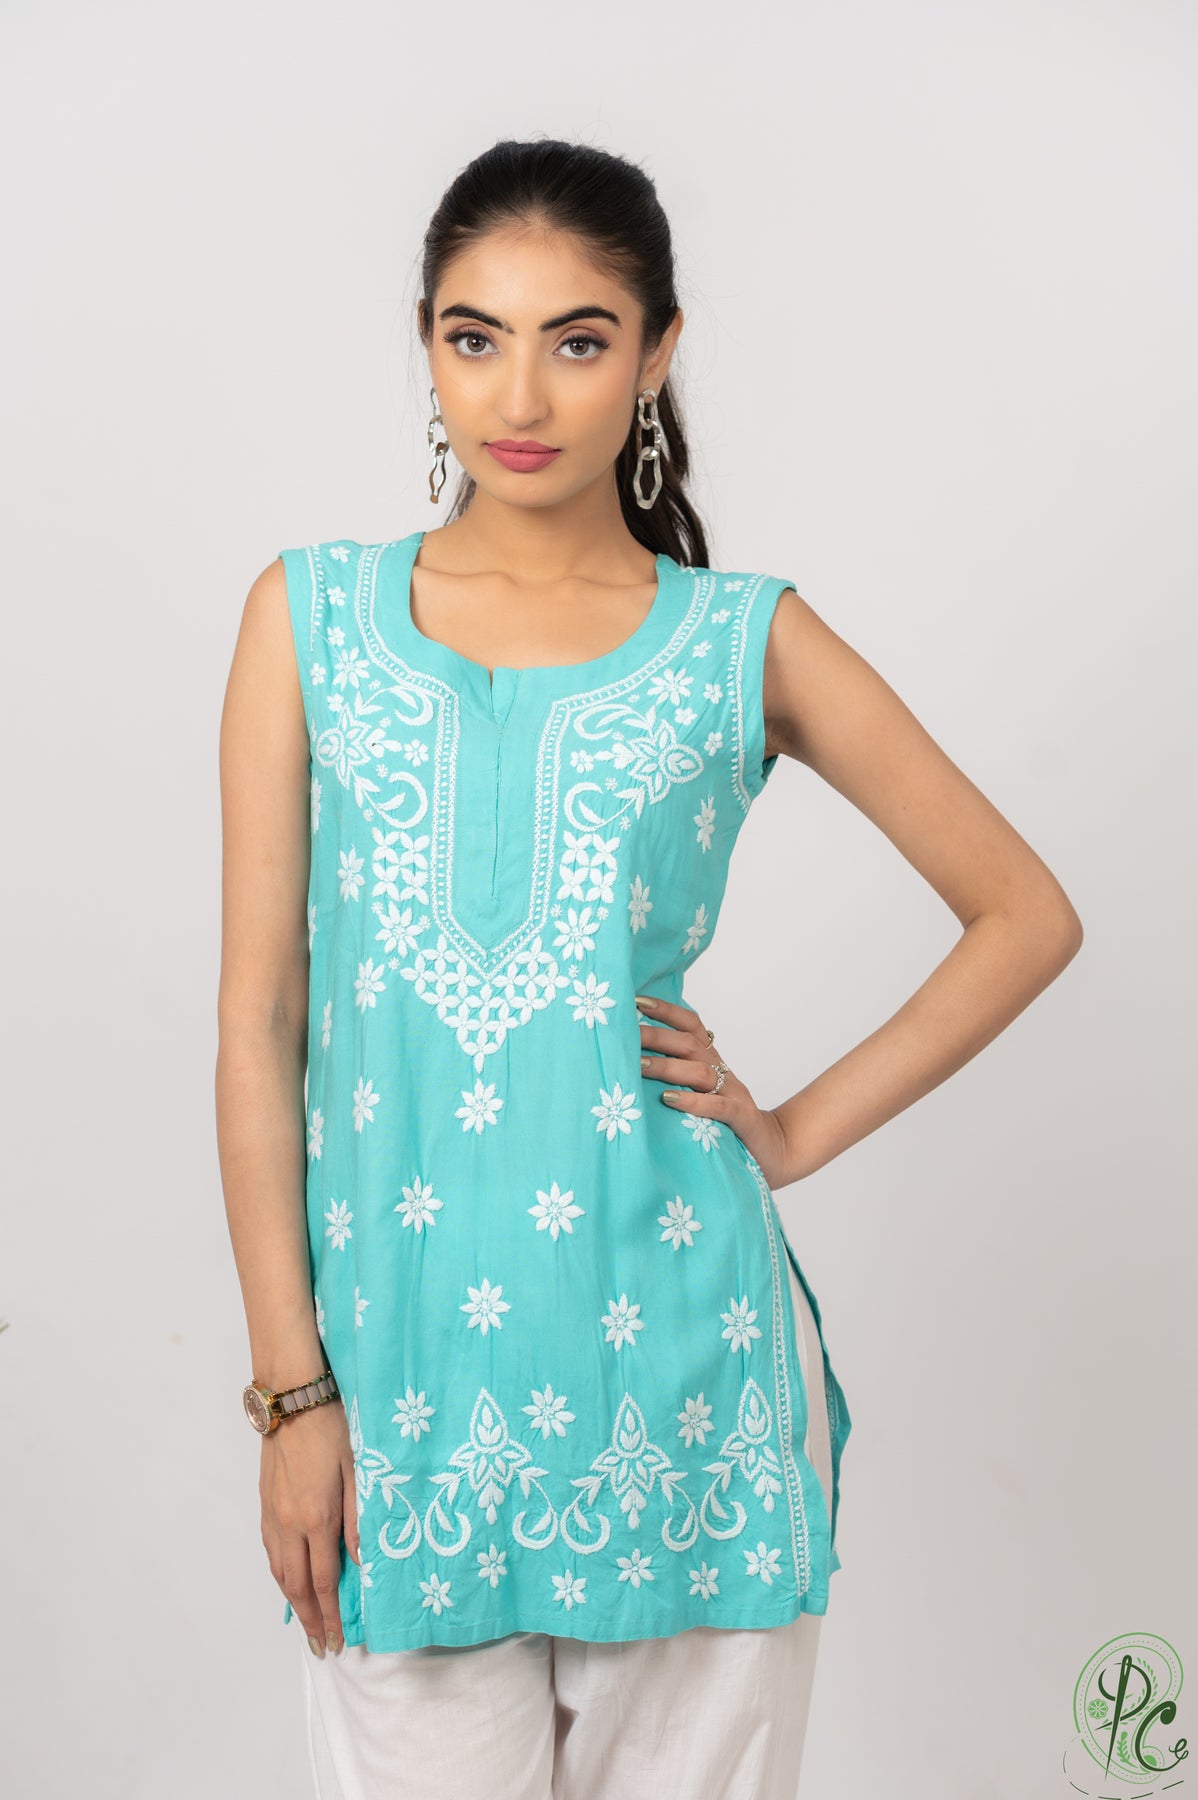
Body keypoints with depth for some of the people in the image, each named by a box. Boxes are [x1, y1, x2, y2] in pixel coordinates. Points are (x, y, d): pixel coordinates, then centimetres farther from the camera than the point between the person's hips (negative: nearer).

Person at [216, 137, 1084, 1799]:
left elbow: (1027, 915, 9)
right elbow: (258, 1025, 2)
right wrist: (291, 1391, -2)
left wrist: (802, 1130, 0)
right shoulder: (312, 618, 4)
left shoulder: (747, 646, 2)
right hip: (400, 1348, 1)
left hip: (667, 1340, 0)